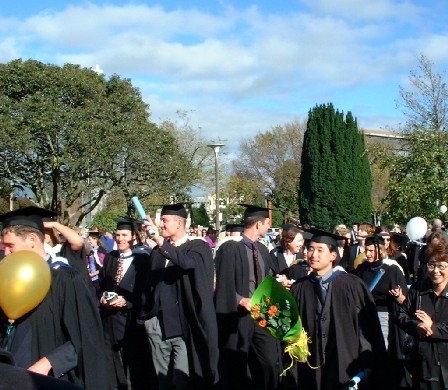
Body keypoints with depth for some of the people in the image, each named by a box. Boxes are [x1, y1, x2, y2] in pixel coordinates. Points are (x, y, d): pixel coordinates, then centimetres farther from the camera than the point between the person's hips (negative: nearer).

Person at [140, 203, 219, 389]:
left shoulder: (198, 247, -4)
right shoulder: (158, 251, 12)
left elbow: (188, 262, -26)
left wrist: (161, 242, -32)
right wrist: (147, 315, 12)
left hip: (183, 326, -5)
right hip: (157, 325, 5)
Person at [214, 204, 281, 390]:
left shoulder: (262, 250, 12)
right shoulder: (230, 248, -11)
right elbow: (223, 285, -16)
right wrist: (241, 300, -27)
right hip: (238, 315, -6)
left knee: (270, 364, 2)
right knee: (237, 371, 5)